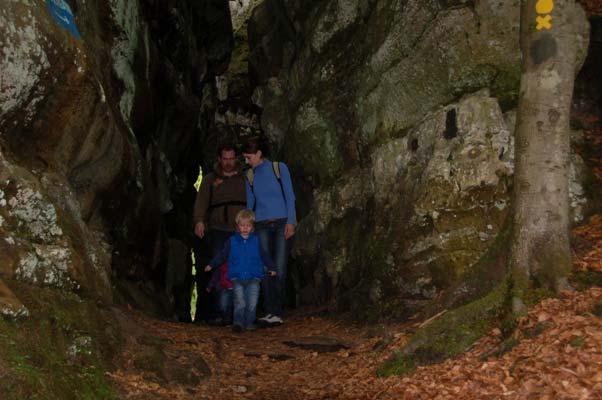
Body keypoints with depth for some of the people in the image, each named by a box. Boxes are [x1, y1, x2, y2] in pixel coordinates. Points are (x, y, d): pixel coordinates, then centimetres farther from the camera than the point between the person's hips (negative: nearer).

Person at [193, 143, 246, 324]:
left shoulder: (244, 179, 15)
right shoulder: (210, 180, 12)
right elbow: (201, 201, 1)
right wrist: (199, 221, -16)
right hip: (218, 231, -1)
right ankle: (217, 313, -6)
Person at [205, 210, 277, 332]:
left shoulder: (256, 240, 9)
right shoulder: (232, 241, 7)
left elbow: (264, 256, 18)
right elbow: (222, 255, 14)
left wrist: (271, 267, 12)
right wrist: (211, 265, 9)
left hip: (253, 277, 1)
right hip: (237, 278, -1)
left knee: (252, 302, -5)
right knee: (239, 302, -11)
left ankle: (249, 322, 6)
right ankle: (238, 323, -9)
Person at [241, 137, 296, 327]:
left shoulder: (279, 168, 2)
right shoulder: (250, 176, 11)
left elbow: (289, 196, -1)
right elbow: (249, 203, 16)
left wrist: (291, 222, -9)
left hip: (282, 222, -3)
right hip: (261, 225, 3)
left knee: (279, 268, -7)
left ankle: (277, 312, -4)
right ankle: (269, 311, -1)